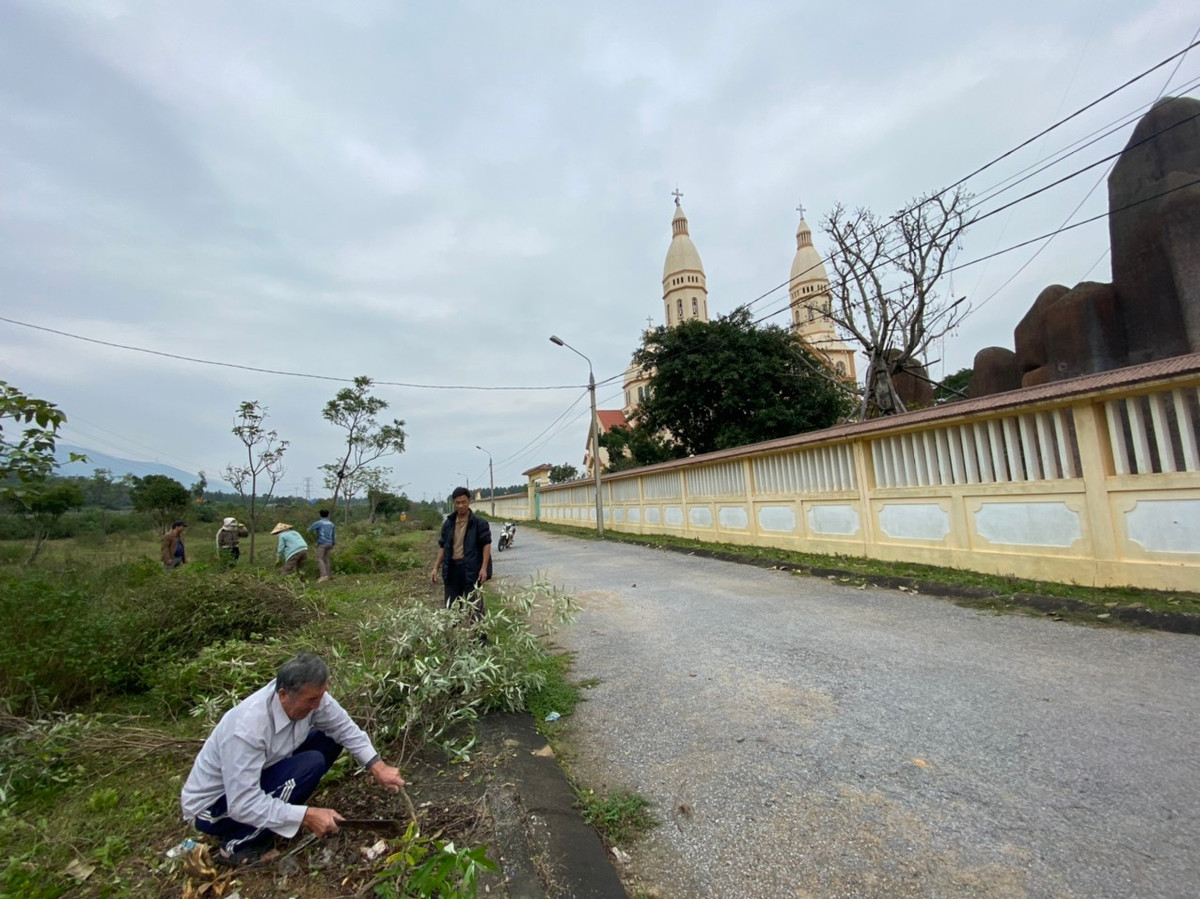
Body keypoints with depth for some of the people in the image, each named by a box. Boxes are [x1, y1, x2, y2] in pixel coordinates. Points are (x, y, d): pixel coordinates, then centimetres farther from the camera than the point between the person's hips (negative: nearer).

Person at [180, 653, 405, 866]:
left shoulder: (311, 695, -19)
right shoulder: (247, 729, -37)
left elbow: (345, 728, -9)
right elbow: (243, 805, -33)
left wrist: (377, 766, -17)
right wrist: (306, 816, -32)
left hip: (256, 778, 7)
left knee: (329, 739, -8)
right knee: (310, 765, -26)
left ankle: (275, 812, 5)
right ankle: (237, 845, -6)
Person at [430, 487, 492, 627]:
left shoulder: (479, 523, -7)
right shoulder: (448, 523, 8)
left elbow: (486, 544, -8)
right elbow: (443, 547, 14)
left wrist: (484, 568, -15)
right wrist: (436, 567, 8)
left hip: (472, 568, -4)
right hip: (452, 568, 5)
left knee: (475, 606, 4)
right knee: (451, 607, 13)